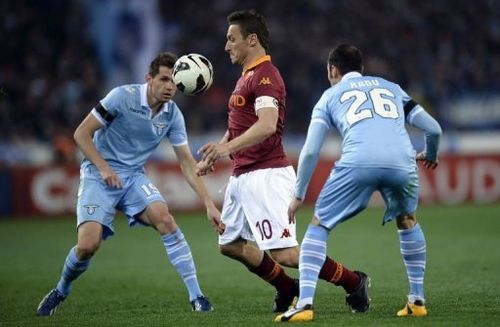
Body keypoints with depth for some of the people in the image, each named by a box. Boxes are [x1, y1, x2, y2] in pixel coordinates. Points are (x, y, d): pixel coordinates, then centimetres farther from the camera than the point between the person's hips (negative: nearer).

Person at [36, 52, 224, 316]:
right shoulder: (123, 96, -17)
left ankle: (196, 296, -22)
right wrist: (104, 168, -22)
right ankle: (61, 291, 14)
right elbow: (81, 133, -12)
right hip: (99, 175, -3)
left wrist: (209, 205, -5)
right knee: (88, 245, -20)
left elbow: (187, 163, 1)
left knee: (164, 218, -25)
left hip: (134, 176, 3)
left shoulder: (173, 115, -3)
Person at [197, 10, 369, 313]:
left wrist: (227, 147, -40)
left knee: (285, 254, -14)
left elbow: (267, 125, -30)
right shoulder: (247, 76, 18)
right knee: (231, 244, 15)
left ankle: (353, 282, 0)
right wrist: (213, 157, 22)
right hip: (242, 175, 11)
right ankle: (287, 289, 27)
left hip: (265, 175, -11)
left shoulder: (265, 75, -15)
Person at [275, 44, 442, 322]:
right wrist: (430, 156, 50)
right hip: (401, 162, 2)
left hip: (357, 163, -2)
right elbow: (433, 129, 28)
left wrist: (299, 195, 24)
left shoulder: (331, 95, 26)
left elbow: (311, 150, 15)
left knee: (319, 226, 13)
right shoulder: (391, 88, 32)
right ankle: (417, 300, 29)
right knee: (407, 222, 31)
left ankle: (305, 304, -1)